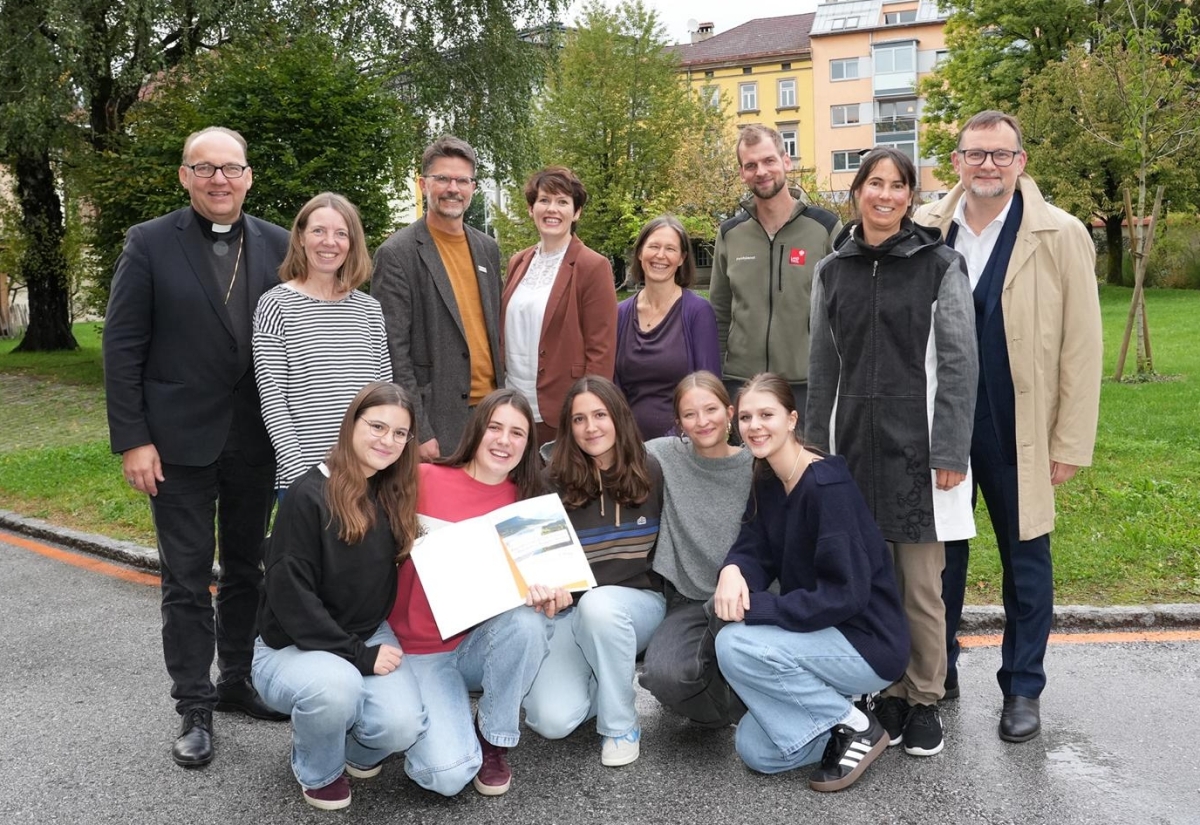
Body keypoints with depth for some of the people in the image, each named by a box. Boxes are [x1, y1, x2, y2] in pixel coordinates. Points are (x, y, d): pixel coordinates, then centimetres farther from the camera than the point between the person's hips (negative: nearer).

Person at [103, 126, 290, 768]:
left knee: (246, 568, 15)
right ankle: (194, 707, 19)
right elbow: (121, 346, -5)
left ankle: (237, 680, 32)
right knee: (187, 577, 6)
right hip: (180, 441, -3)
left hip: (255, 441, 3)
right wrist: (131, 440, -10)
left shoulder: (279, 246, 3)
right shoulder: (149, 243, -4)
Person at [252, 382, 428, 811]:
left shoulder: (395, 496, 1)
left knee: (402, 727, -22)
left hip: (370, 637, 4)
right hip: (293, 647, -4)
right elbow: (289, 595, -20)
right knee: (335, 684, -37)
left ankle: (357, 748, 16)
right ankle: (317, 772, -2)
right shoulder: (309, 495, -18)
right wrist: (357, 655, -20)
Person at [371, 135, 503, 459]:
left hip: (491, 409, 6)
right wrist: (417, 433, -15)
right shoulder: (397, 254, -8)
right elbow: (393, 352, -11)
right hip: (437, 420, -6)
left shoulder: (487, 248, 11)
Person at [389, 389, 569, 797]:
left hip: (482, 642, 4)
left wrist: (548, 596, -20)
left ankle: (494, 740, -6)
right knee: (451, 774, -23)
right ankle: (428, 726, 14)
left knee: (529, 622, -32)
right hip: (420, 651, -3)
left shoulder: (525, 501, 0)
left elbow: (530, 576, 1)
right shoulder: (424, 479, -10)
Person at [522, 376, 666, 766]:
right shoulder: (555, 482, -6)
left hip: (638, 603, 0)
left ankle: (621, 725, -13)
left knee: (597, 604, -37)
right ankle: (598, 681, 14)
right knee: (552, 721, -21)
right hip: (571, 610, 0)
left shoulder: (650, 473, -3)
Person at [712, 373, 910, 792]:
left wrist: (755, 606, -26)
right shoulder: (766, 483, 4)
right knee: (756, 752, 2)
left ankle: (855, 725, -8)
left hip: (868, 642, -8)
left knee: (735, 644, -26)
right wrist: (732, 570, -23)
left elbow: (845, 595, -27)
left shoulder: (827, 486, -23)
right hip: (820, 635, 8)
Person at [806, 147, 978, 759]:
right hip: (854, 443, 3)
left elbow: (959, 363, -3)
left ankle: (925, 701, 20)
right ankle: (887, 693, 23)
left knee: (921, 585, 2)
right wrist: (815, 449, 10)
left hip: (916, 444, -3)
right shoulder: (833, 270, 9)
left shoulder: (940, 265, 0)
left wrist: (950, 452, -10)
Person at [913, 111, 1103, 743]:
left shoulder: (1060, 237, -4)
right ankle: (938, 673, 33)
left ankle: (1022, 689, 29)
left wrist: (1070, 444, -6)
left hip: (1017, 432, -1)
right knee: (939, 555, 14)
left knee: (1026, 564, 11)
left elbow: (1082, 348, -4)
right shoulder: (923, 232, 0)